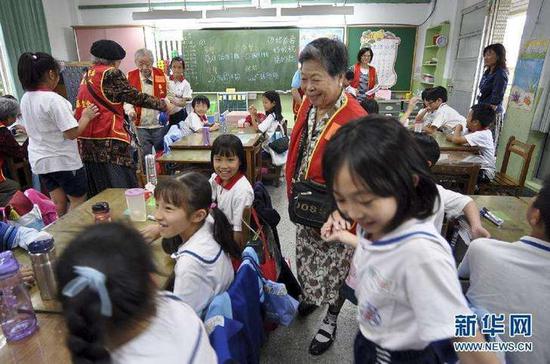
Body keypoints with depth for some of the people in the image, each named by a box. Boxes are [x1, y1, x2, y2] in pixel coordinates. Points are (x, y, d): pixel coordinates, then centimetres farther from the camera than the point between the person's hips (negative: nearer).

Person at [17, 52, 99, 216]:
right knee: (79, 201, 10)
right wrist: (86, 116, -7)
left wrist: (71, 114, 15)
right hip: (63, 161, -7)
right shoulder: (53, 99, -21)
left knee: (58, 203, 17)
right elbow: (72, 133, -22)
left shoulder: (25, 99, 3)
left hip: (39, 160, 8)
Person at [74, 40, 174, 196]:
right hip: (109, 140, -8)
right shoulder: (111, 73, -7)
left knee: (98, 192, 14)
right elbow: (135, 97, -5)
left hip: (87, 140, 8)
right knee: (121, 189, -3)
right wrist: (164, 105, 4)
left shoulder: (87, 75, 17)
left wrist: (125, 113, 29)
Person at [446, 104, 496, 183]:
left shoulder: (483, 135, -24)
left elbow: (456, 140, -34)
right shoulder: (471, 130, 2)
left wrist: (458, 127, -15)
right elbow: (449, 137, 1)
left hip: (484, 173, -8)